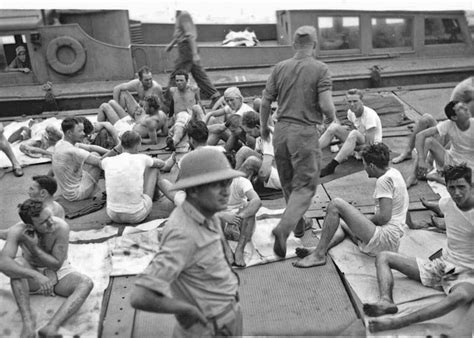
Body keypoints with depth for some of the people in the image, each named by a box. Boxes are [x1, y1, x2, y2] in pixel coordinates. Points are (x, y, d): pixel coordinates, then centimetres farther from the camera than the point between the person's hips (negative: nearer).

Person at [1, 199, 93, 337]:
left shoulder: (61, 227, -26)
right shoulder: (18, 231, -23)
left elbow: (57, 264, -18)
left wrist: (34, 248, -30)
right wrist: (36, 276, -44)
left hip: (59, 274, 0)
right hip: (32, 278, 0)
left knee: (86, 284, -29)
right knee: (17, 263, -32)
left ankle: (52, 327, -46)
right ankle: (28, 321, -33)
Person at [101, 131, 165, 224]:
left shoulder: (108, 161, -1)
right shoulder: (141, 159, -5)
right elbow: (161, 163, 18)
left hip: (113, 215, 3)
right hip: (137, 216, -3)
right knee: (153, 168, 16)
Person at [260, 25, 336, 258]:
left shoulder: (280, 68, 4)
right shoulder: (320, 70, -7)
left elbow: (265, 102, 5)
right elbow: (326, 106, -15)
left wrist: (263, 126, 20)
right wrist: (332, 117, 8)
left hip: (281, 130, 5)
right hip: (305, 132, -5)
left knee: (288, 183, 20)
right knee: (305, 186, 2)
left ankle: (298, 222, 38)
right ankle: (284, 228, -16)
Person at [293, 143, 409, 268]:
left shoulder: (384, 180, -14)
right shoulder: (394, 172, 16)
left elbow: (384, 216, -22)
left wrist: (365, 220, -4)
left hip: (384, 240, -11)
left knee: (335, 204, -14)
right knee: (341, 225, 24)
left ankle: (319, 255, -14)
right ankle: (323, 249, -4)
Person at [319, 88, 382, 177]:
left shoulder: (369, 115, -25)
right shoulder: (351, 112, -3)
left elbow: (369, 145, -26)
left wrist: (352, 147, -19)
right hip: (360, 140, 7)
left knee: (354, 134, -38)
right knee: (334, 127, -11)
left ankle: (331, 166, -43)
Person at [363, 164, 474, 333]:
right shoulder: (446, 203, -1)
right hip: (441, 265, 6)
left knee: (460, 296, -44)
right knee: (383, 257, -4)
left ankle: (395, 323, -49)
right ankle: (386, 300, -33)